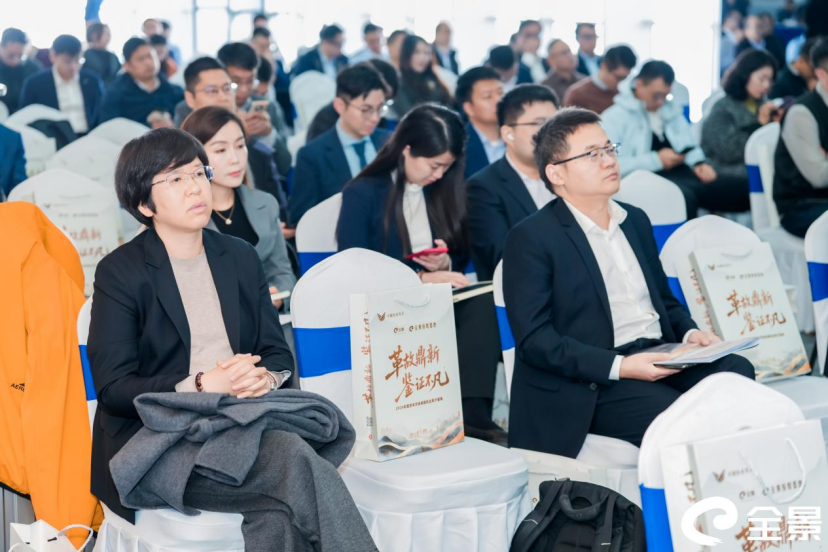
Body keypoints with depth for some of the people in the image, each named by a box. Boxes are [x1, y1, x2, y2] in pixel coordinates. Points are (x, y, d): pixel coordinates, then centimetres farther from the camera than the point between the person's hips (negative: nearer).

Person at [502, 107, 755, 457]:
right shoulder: (531, 239, -4)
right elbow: (534, 339, -11)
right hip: (593, 385, -7)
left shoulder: (635, 220, 20)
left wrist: (690, 333, 3)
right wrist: (618, 366, -21)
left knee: (736, 371, -22)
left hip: (661, 358, 7)